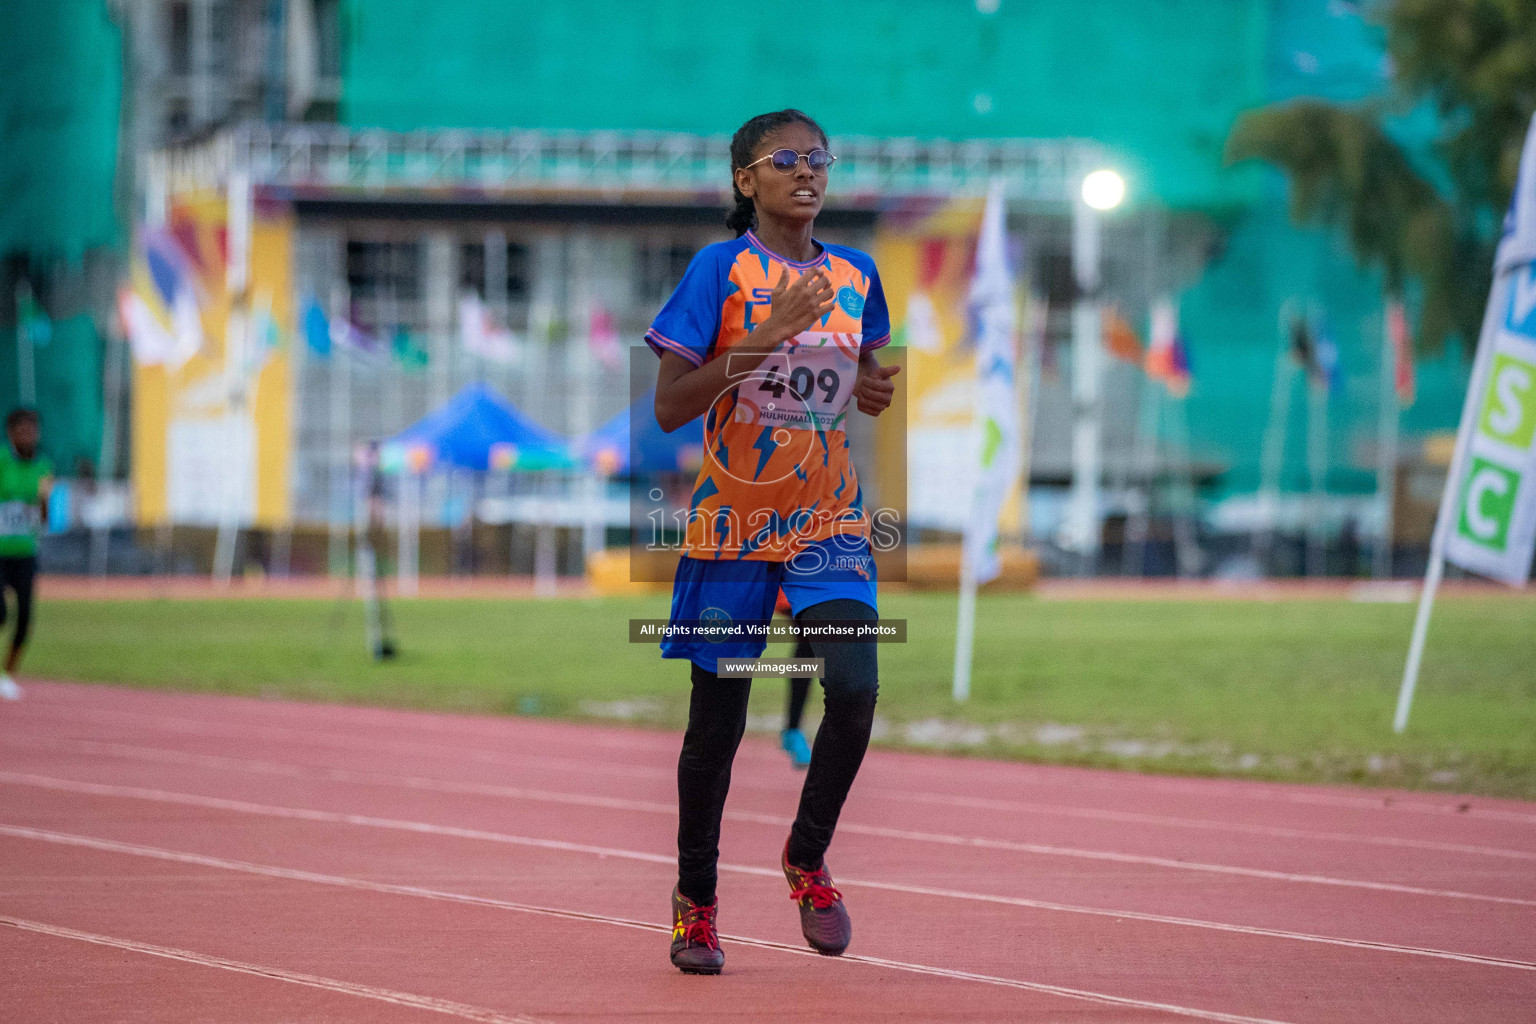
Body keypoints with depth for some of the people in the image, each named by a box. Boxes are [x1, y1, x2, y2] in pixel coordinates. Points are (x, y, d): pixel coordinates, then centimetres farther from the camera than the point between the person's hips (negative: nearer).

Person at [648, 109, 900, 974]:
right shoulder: (721, 269, -8)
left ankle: (808, 857, 6)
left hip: (829, 521, 3)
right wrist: (766, 336, -24)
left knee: (855, 687, -18)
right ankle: (696, 898, 22)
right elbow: (669, 407, -15)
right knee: (718, 721, 4)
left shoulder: (855, 273, 6)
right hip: (732, 522, -3)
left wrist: (876, 390, -1)